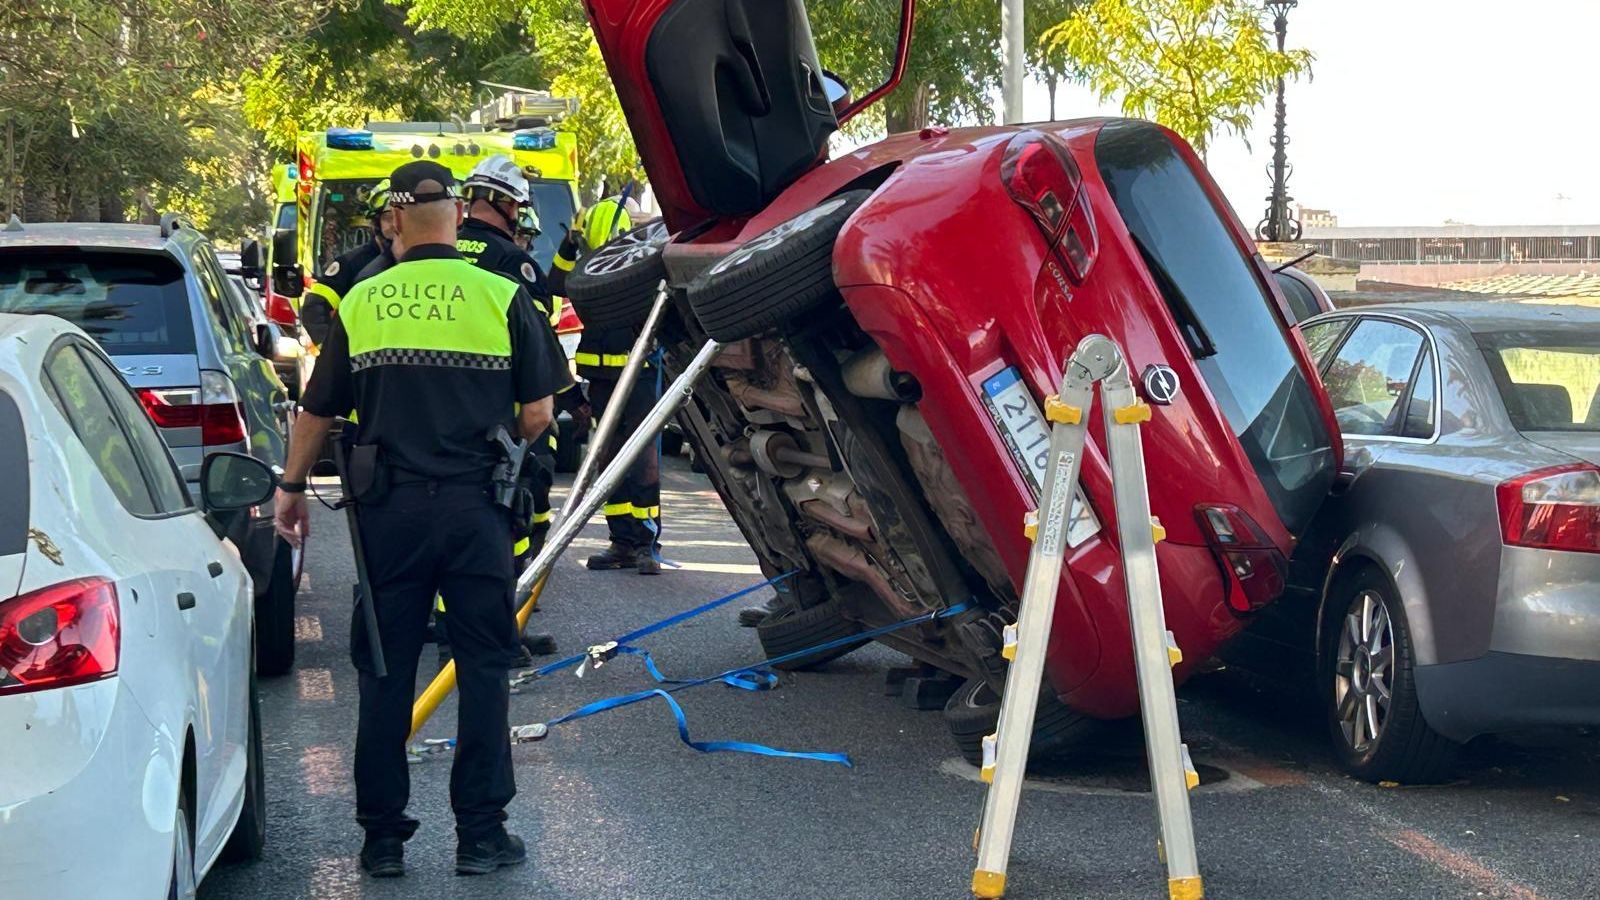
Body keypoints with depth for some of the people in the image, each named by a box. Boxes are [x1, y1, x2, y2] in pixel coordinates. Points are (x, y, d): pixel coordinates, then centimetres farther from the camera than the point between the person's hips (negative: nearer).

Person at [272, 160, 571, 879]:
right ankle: (480, 834, 9)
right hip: (474, 508, -1)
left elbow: (317, 412, 9)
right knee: (484, 670, 8)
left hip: (387, 508, 1)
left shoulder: (360, 302, 2)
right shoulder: (502, 298, -3)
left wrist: (292, 486, 24)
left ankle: (383, 836, 14)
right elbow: (538, 410, -1)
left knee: (384, 673, 9)